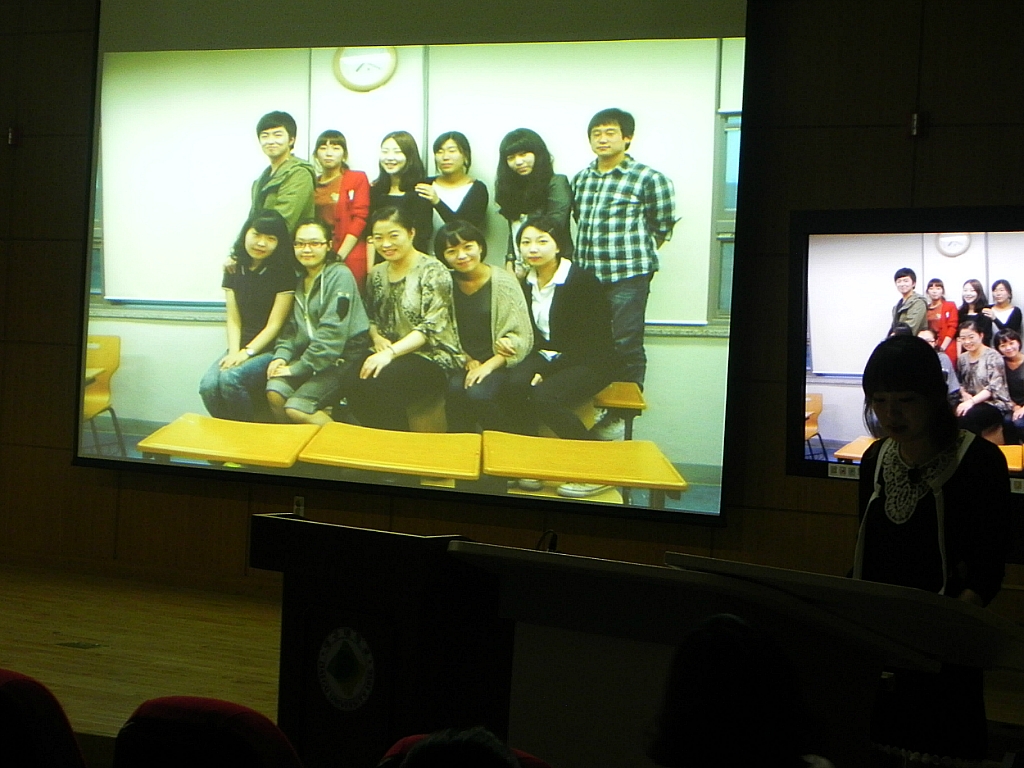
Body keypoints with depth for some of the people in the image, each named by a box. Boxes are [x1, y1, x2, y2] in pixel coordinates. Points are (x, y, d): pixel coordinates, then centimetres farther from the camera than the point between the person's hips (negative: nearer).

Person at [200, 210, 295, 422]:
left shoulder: (283, 273, -6)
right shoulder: (234, 270, 8)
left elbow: (274, 324, -8)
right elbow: (233, 320, 6)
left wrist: (247, 352, -17)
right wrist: (234, 352, -11)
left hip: (271, 349, -4)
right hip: (241, 347, 5)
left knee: (231, 379, -31)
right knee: (208, 385, -23)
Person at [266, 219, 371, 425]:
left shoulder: (340, 275, -9)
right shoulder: (299, 280, 13)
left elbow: (333, 332, -17)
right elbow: (291, 328, 13)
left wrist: (299, 367, -17)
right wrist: (281, 356, -7)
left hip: (343, 356, -6)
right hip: (309, 353, 6)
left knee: (296, 408, -23)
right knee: (275, 391, -21)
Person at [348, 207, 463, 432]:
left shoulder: (433, 272, -7)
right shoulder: (377, 274, 14)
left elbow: (431, 328, -15)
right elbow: (371, 318, 22)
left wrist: (391, 352, -25)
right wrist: (377, 337, -1)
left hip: (433, 357, -6)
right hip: (388, 354, 6)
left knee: (376, 383, -33)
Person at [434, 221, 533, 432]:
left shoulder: (504, 283, -5)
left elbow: (522, 338, -7)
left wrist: (489, 366, -15)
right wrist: (466, 360, -11)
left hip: (497, 362, -3)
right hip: (462, 362, 3)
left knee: (477, 394, -31)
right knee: (454, 390, -30)